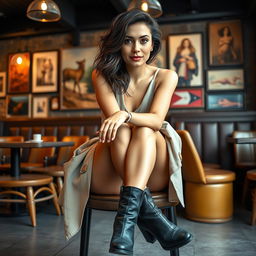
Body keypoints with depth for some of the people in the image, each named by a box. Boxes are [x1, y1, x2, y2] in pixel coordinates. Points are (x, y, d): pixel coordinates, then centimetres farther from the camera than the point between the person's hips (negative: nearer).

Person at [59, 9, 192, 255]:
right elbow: (112, 116, -16)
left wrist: (125, 115, -39)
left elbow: (157, 120, -18)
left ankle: (128, 212, -43)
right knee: (122, 130, -30)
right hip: (108, 174, 0)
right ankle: (148, 211, -38)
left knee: (144, 131, -30)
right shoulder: (103, 75, 1)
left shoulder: (165, 77, 0)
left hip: (153, 172, 1)